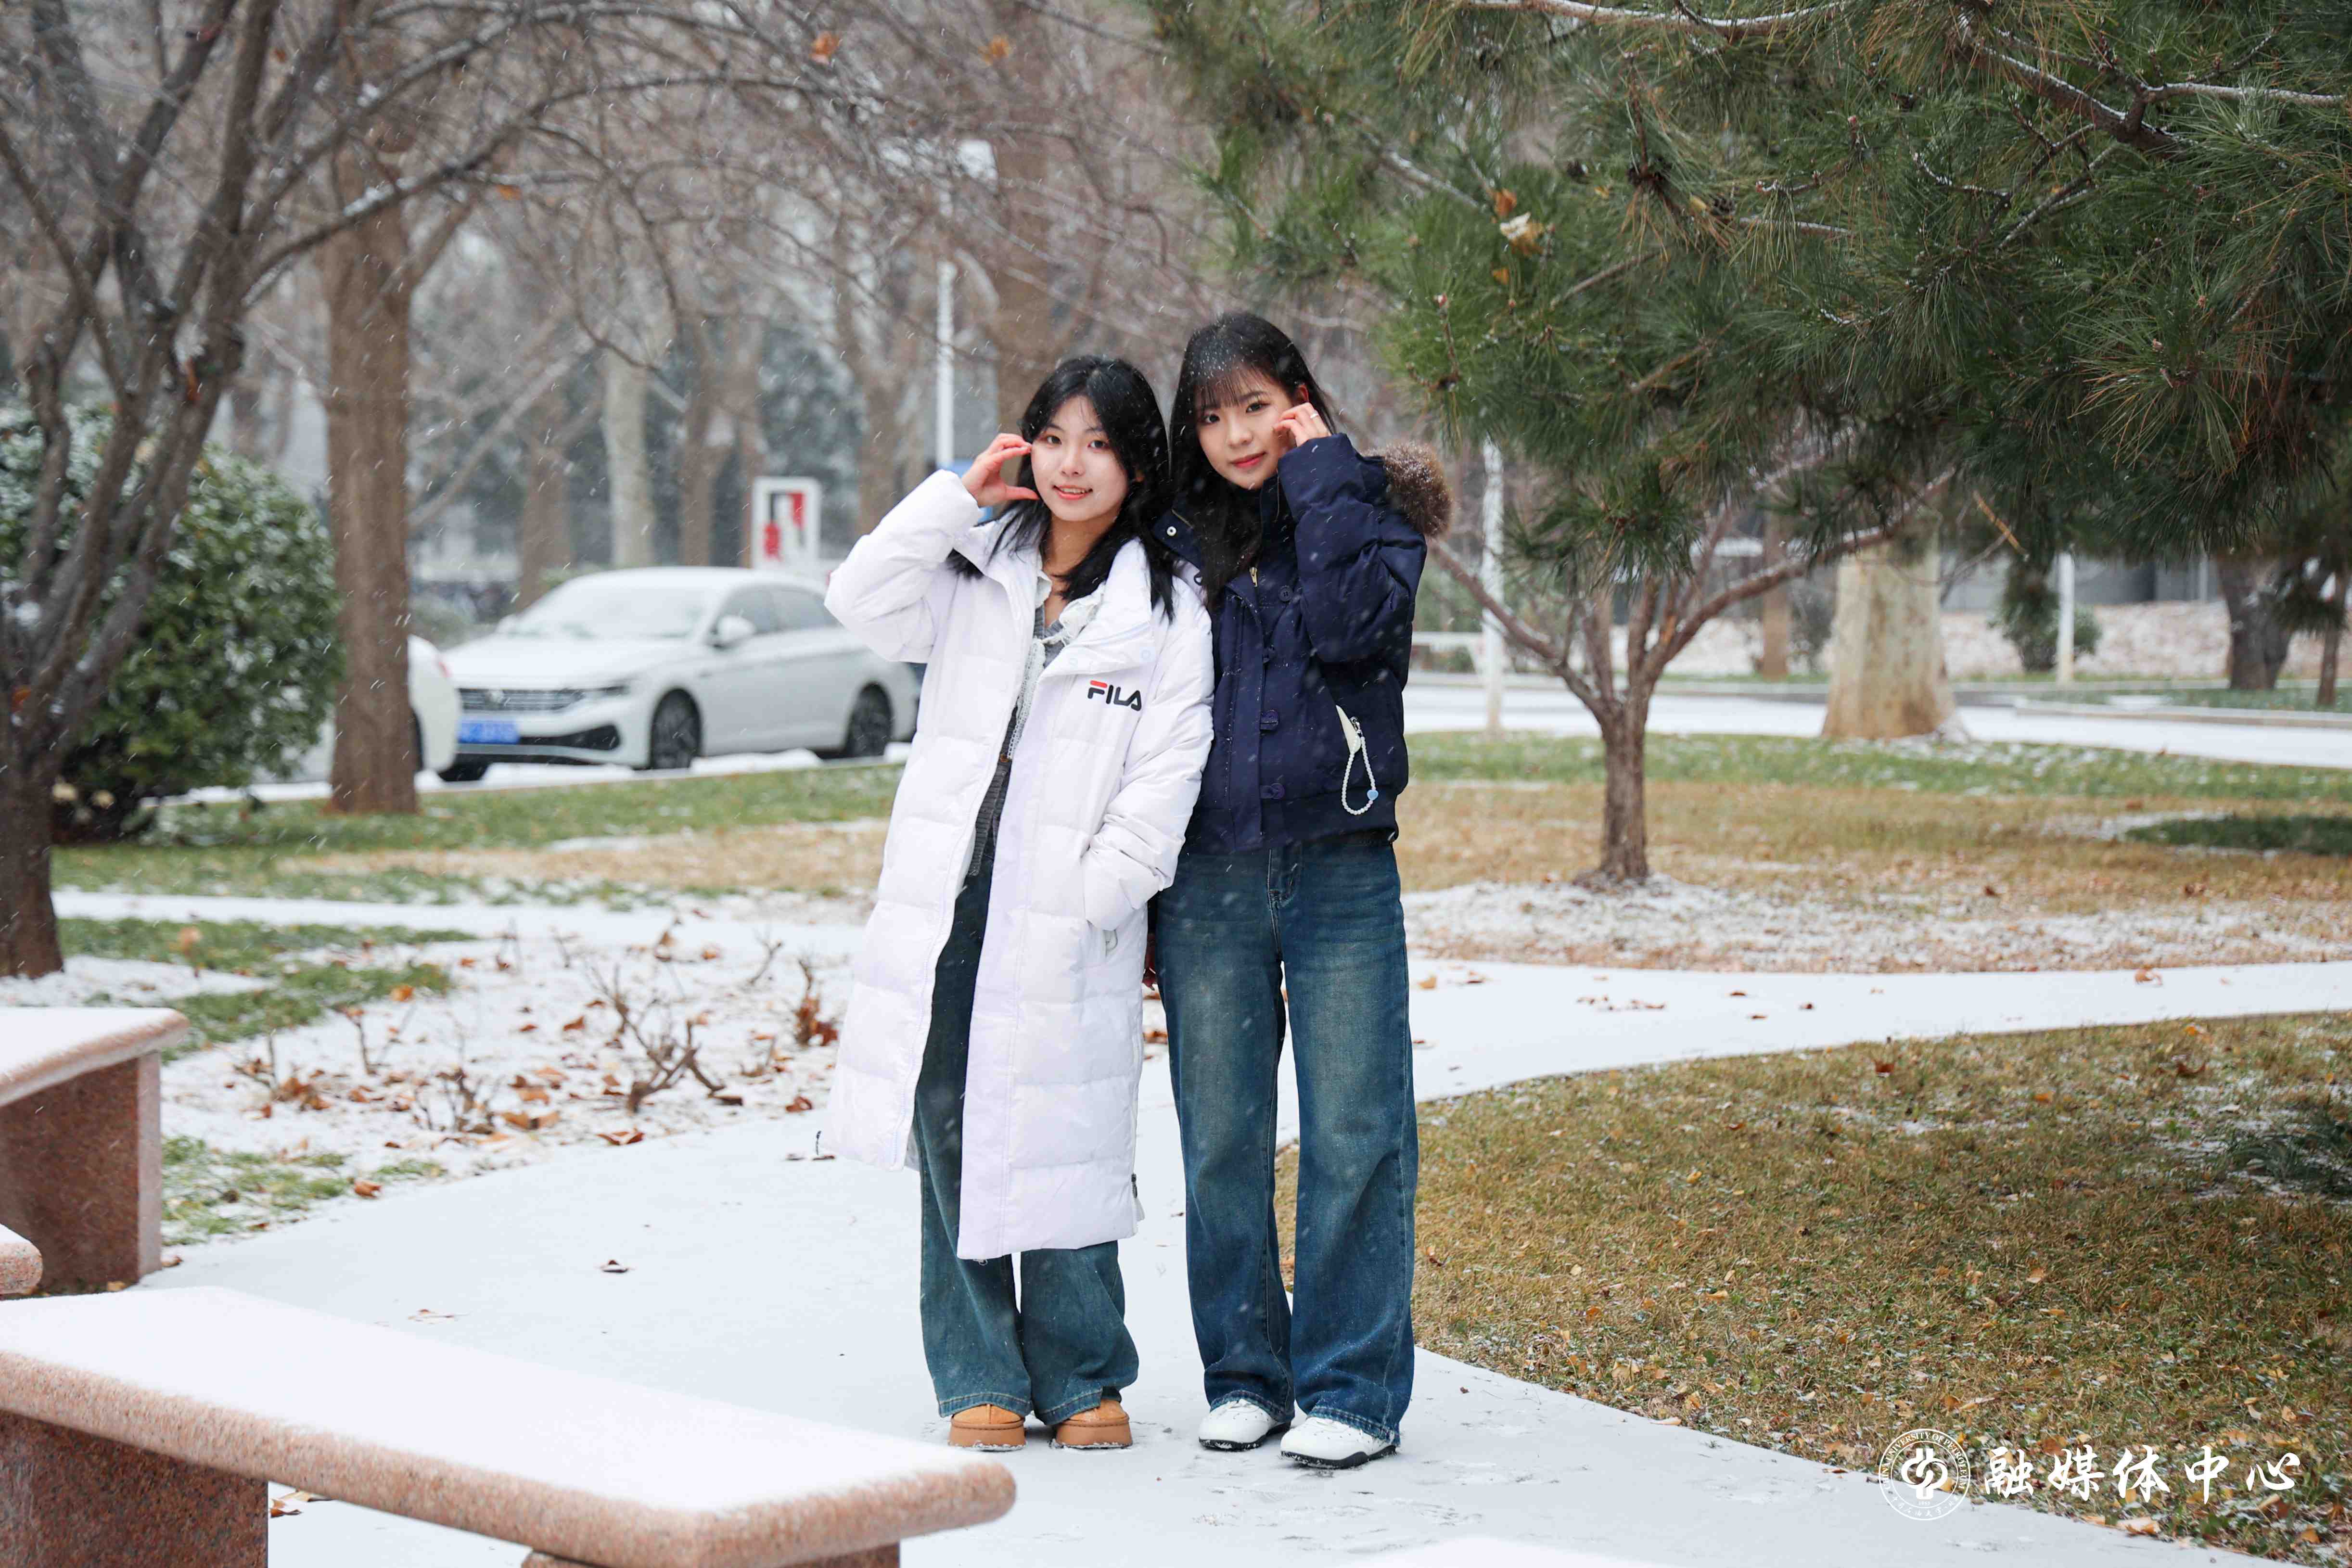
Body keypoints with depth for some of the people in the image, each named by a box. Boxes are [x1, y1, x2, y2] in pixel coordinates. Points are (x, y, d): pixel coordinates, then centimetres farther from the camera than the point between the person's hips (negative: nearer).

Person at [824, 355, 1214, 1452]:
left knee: (1065, 1142, -2)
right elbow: (862, 602, -3)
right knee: (951, 1131, 4)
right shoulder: (974, 572, 11)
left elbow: (1165, 775, -3)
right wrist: (957, 495, -4)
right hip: (946, 906, 3)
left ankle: (1080, 1379, 14)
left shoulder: (1167, 609, 2)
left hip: (1066, 921, -3)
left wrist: (1097, 891, -11)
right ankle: (978, 1378, 14)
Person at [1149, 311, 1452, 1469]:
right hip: (1207, 877, 3)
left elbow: (1349, 625, -17)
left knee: (1355, 1137, -4)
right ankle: (1246, 1374, 17)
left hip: (1339, 866, -2)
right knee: (1221, 1140, 6)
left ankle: (1351, 1387, 3)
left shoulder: (1370, 514, 4)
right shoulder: (1176, 542, 11)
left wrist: (1321, 474, -7)